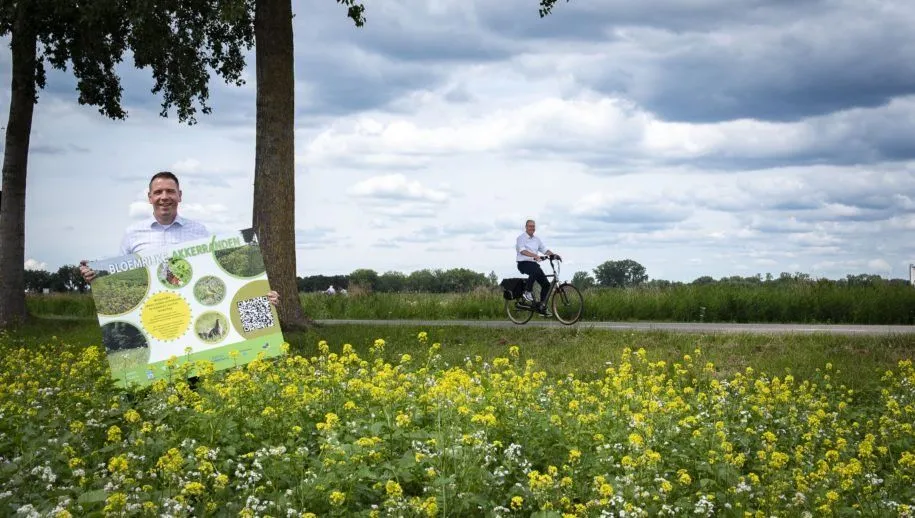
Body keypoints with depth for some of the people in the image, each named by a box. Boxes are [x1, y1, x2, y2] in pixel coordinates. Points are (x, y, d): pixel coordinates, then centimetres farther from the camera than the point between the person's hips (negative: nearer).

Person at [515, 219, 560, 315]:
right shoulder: (521, 238, -4)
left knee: (546, 284, -2)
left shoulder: (537, 239, 18)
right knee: (535, 270, -39)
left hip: (534, 263, 7)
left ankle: (542, 307, 7)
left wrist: (554, 255, -9)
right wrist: (535, 256, -35)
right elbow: (522, 251, -20)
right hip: (523, 263, -7)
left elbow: (544, 249, 11)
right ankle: (527, 292, -28)